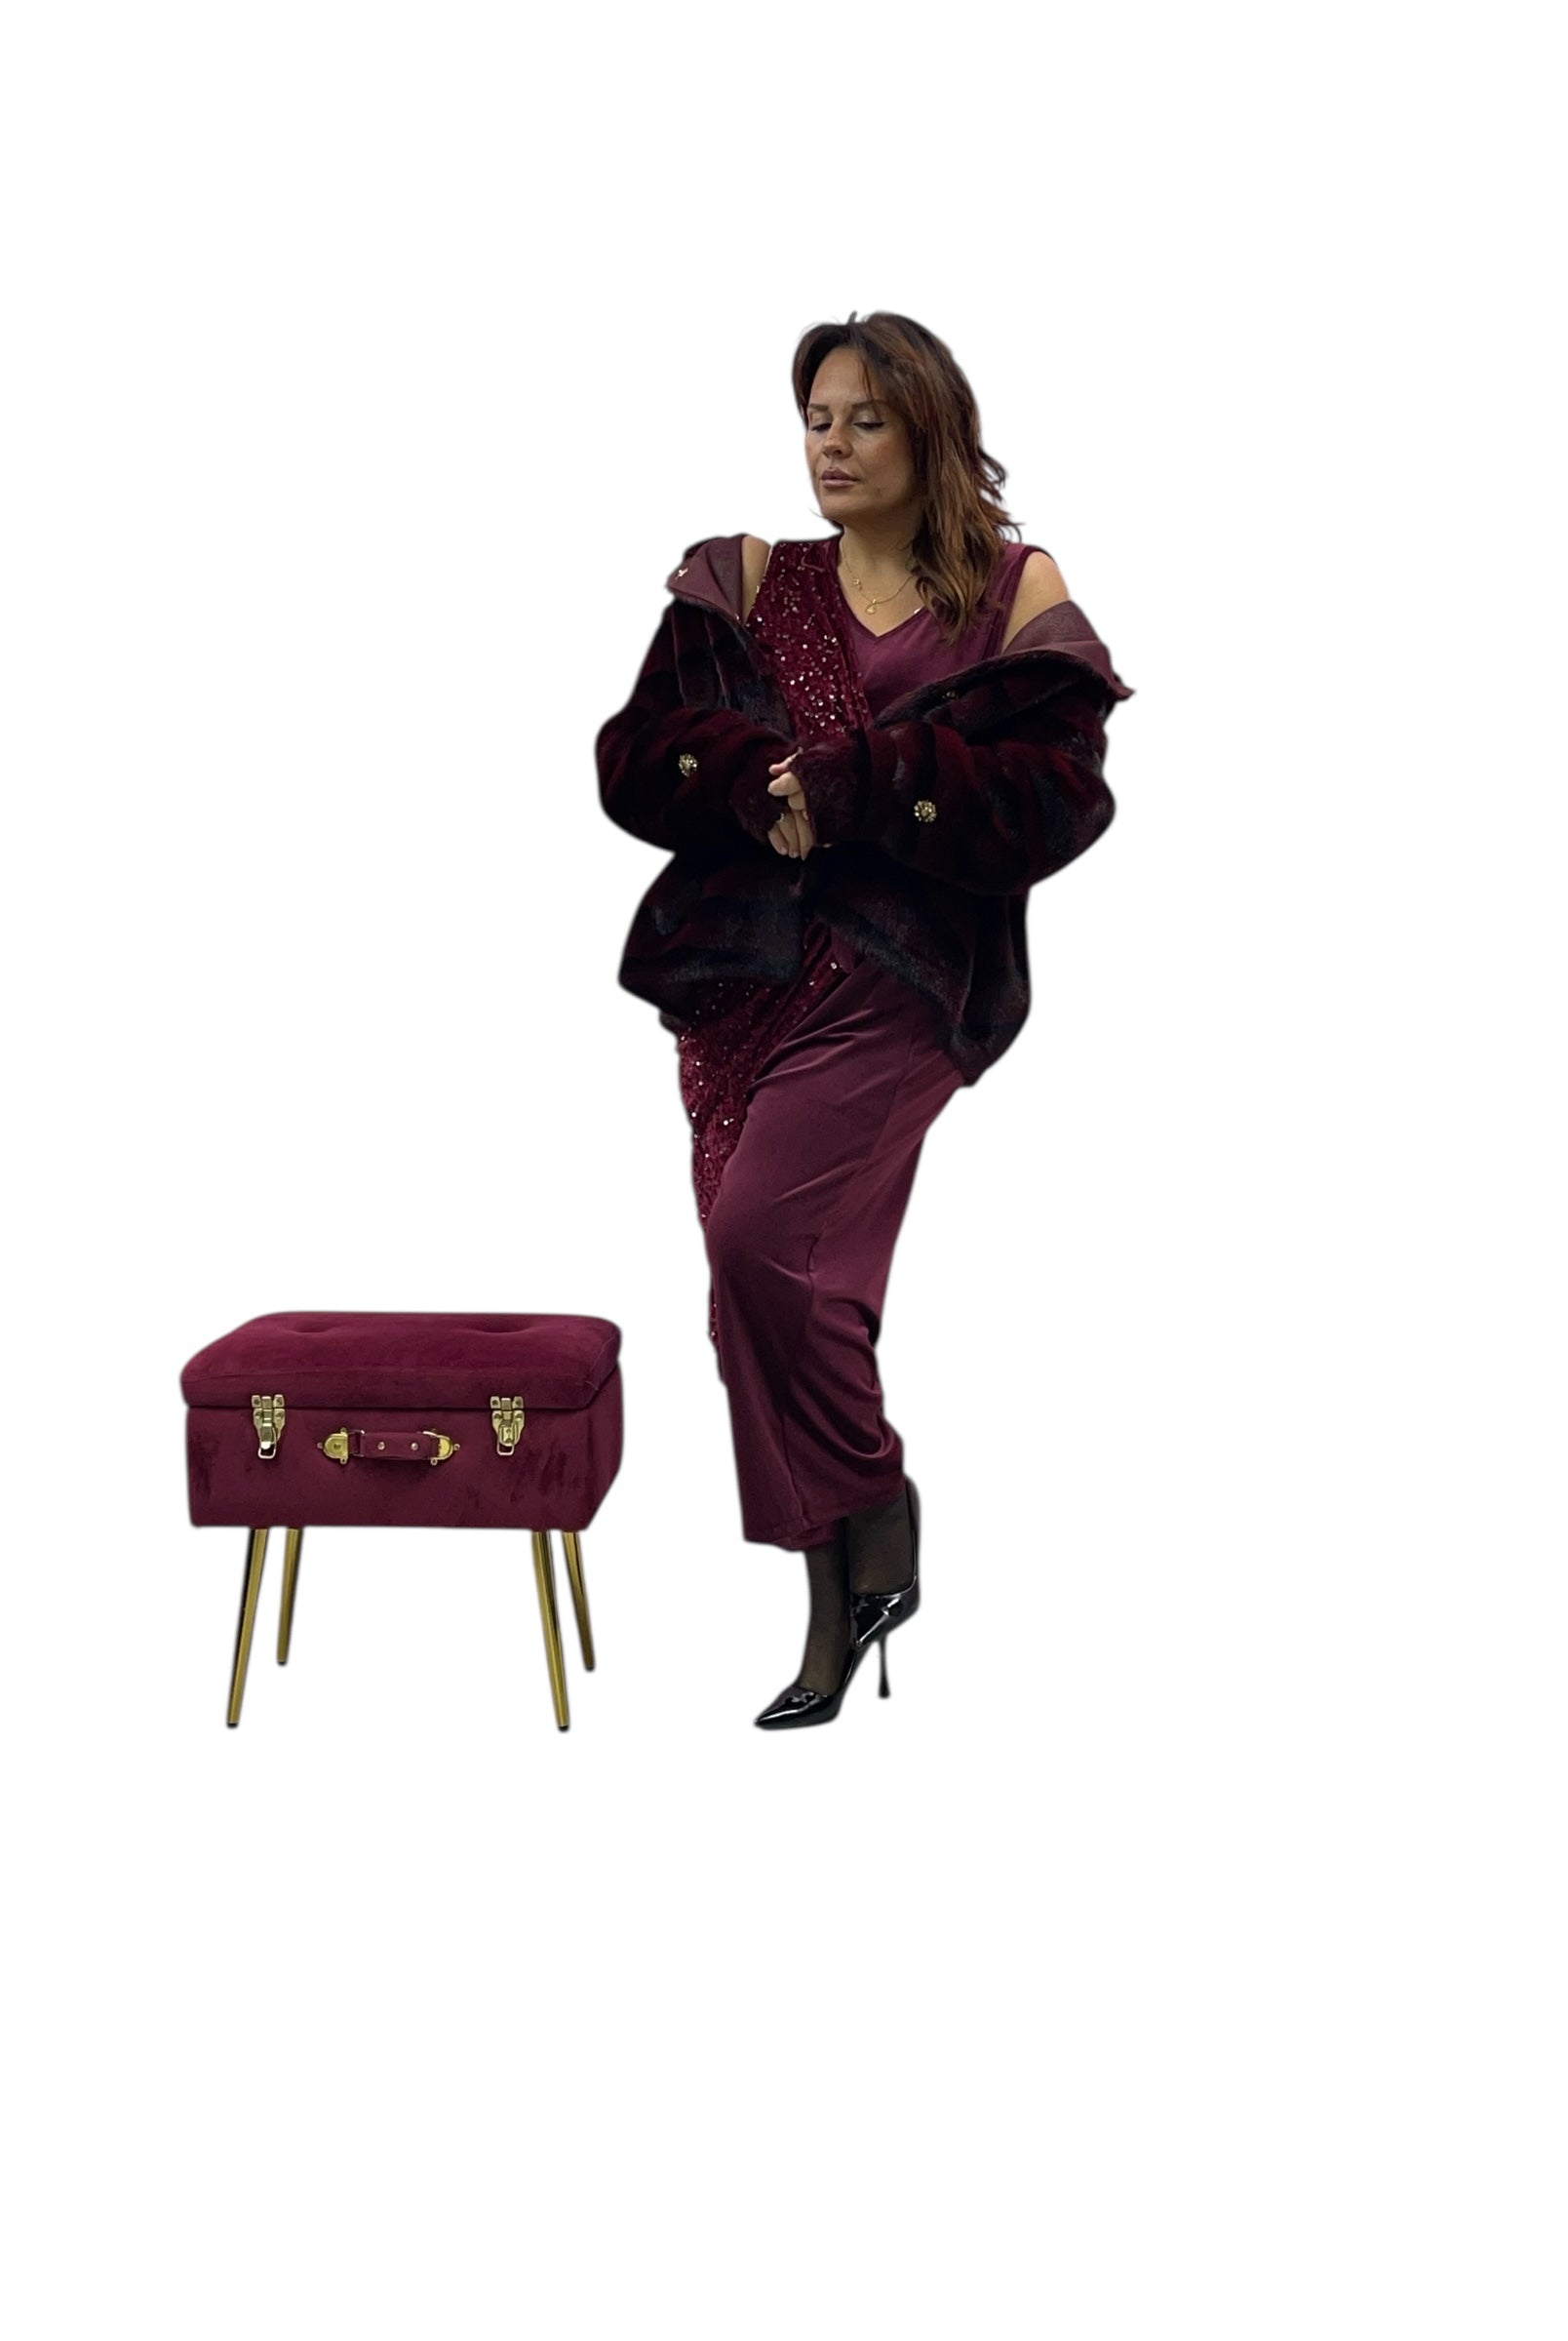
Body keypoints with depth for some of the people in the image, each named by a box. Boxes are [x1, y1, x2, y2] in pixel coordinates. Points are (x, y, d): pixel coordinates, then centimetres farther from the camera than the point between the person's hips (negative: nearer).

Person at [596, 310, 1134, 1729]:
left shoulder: (1017, 594, 4)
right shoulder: (747, 580, 14)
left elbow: (1054, 796, -8)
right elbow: (634, 757, 6)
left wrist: (845, 789, -14)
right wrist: (755, 780, -14)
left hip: (899, 979, -4)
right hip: (739, 970, 4)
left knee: (763, 1248, -20)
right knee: (784, 1287, 1)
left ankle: (878, 1517, 2)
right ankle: (841, 1610, 12)